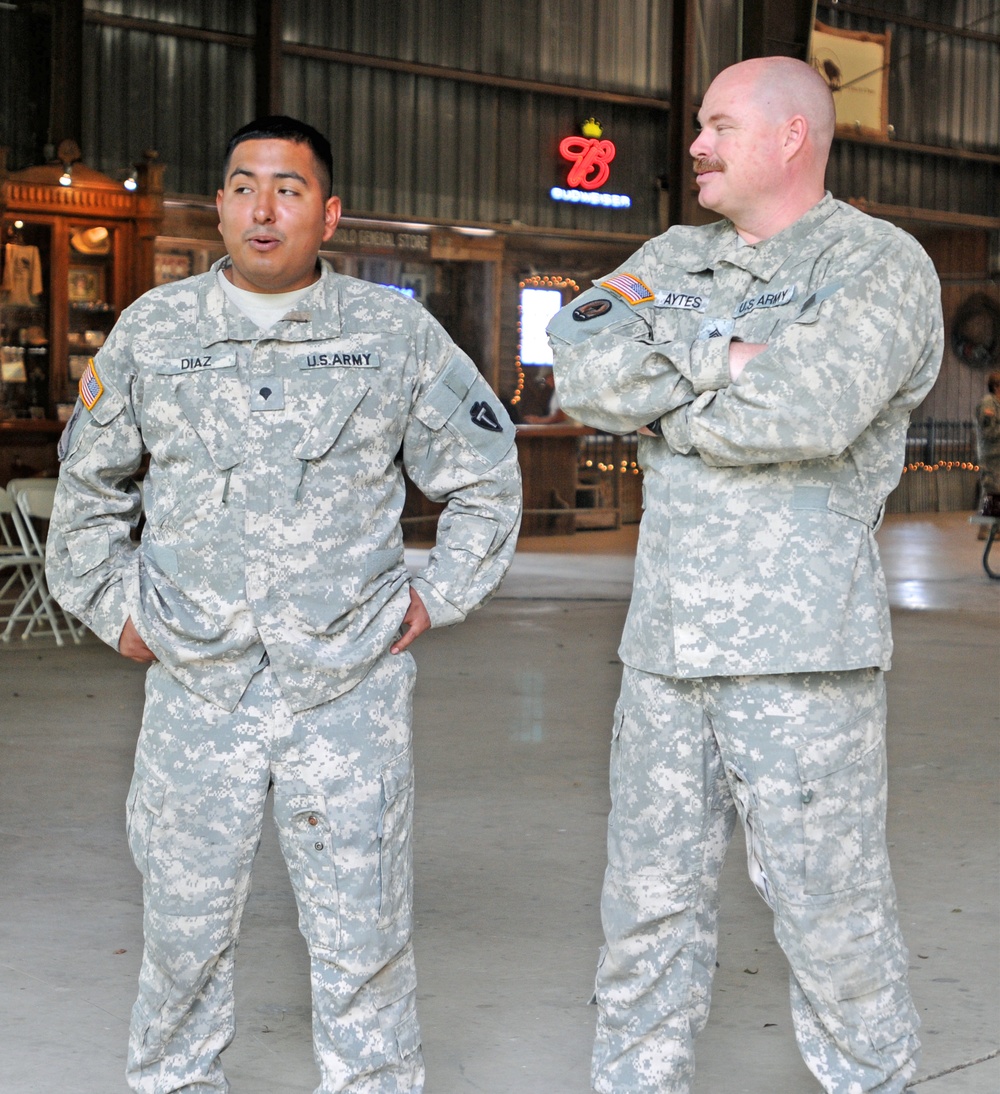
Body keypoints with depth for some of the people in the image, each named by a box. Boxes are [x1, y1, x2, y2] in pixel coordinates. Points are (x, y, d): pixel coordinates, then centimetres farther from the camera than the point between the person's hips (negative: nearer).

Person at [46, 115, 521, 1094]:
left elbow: (486, 473, 15)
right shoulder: (151, 332, 7)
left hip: (352, 688, -1)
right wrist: (110, 606, 13)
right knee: (184, 931, 8)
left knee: (363, 940, 3)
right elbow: (88, 484, 20)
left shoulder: (397, 334, 4)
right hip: (195, 690, 1)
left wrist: (437, 597, 8)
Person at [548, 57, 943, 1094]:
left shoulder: (882, 266, -4)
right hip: (667, 638, 6)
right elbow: (581, 362, -3)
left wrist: (659, 406, -6)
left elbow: (807, 411, -21)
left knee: (827, 902, 0)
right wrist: (721, 355, -13)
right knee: (650, 894, 11)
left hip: (803, 644, -5)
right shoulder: (676, 259, 15)